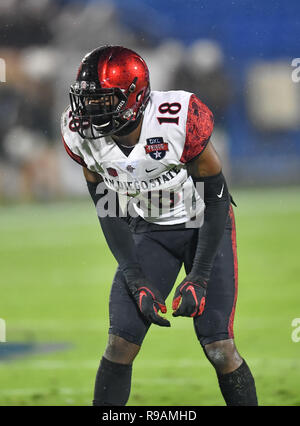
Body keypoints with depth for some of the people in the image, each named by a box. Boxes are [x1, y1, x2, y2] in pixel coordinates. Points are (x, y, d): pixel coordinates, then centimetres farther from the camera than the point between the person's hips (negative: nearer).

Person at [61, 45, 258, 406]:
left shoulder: (179, 121, -30)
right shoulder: (82, 135, -16)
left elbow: (216, 198, -18)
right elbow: (109, 211, -5)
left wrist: (199, 277, -20)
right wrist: (136, 281, -12)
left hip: (206, 227, -3)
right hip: (149, 231, 3)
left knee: (219, 349, -11)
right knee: (120, 345, -7)